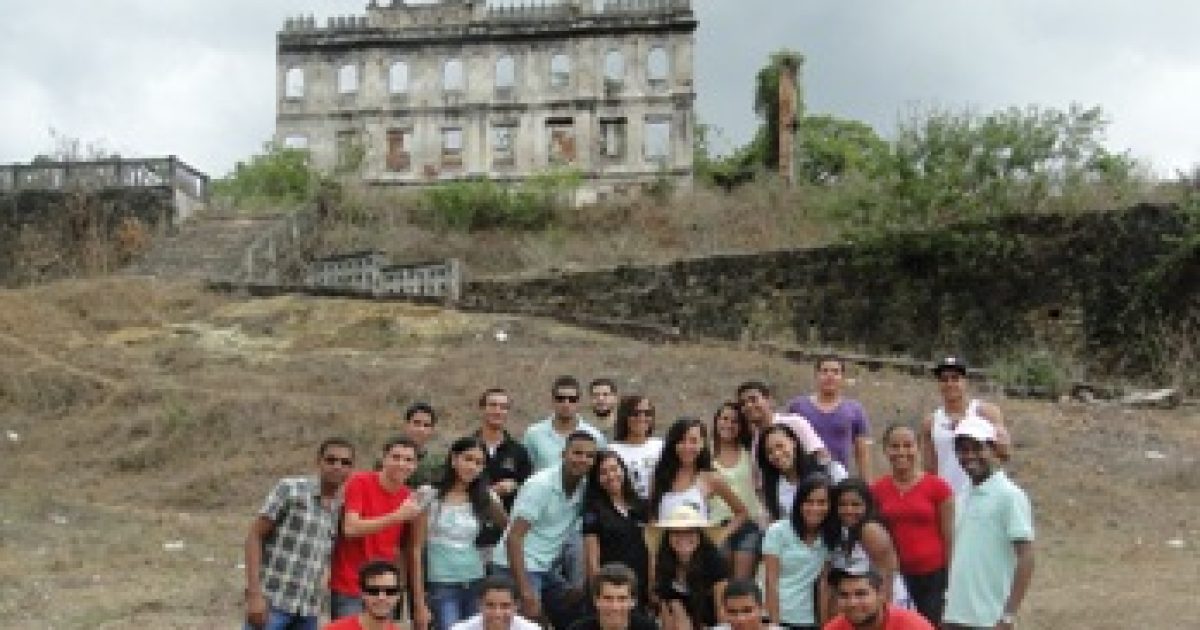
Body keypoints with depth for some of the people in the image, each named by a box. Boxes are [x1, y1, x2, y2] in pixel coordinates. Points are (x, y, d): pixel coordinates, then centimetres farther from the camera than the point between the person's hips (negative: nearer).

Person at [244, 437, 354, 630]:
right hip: (271, 601, -5)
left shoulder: (341, 510, 9)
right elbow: (255, 536, -6)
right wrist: (254, 594, -13)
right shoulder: (290, 489, -4)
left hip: (308, 610, 5)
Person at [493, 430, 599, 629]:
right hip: (520, 567, -8)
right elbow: (513, 538, -21)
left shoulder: (586, 488, 1)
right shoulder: (540, 485, -18)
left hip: (550, 569, 8)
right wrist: (525, 589, -28)